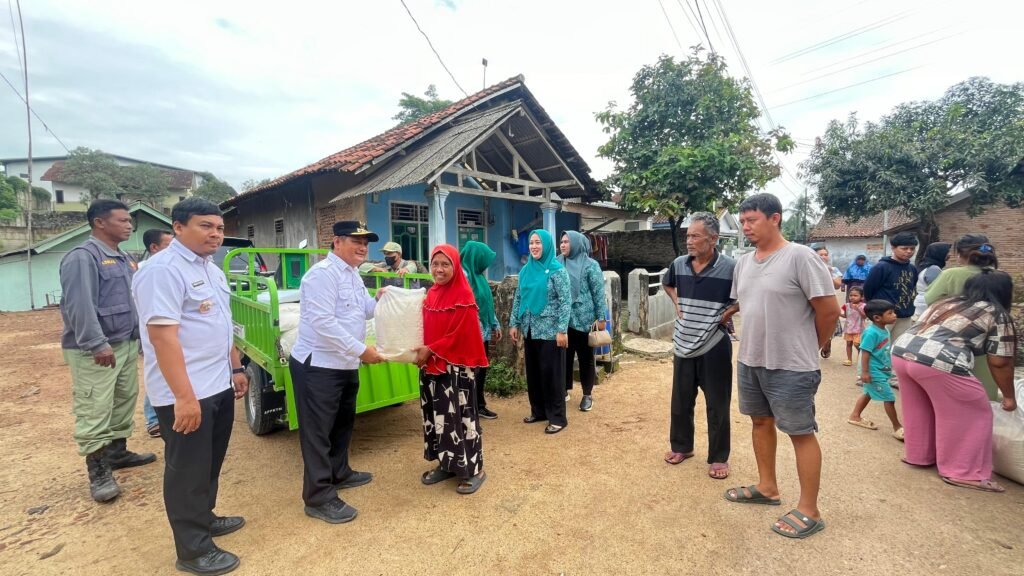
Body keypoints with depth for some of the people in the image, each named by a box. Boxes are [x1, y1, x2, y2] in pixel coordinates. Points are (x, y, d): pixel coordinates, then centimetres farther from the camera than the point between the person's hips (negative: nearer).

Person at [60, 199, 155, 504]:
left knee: (124, 403, 17)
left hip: (127, 344, 9)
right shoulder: (82, 257, -14)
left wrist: (141, 336, 17)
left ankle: (118, 451, 31)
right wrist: (97, 343, -26)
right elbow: (79, 306, -21)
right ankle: (98, 472, 5)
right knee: (94, 412, -3)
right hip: (94, 351, -9)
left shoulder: (125, 258, 15)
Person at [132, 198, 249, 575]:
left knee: (211, 463, 22)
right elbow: (162, 335, -24)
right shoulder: (163, 270, -17)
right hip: (186, 394, -9)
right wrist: (184, 396, -26)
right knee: (188, 470, 6)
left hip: (219, 386, 9)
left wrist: (236, 368, 19)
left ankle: (204, 518, 41)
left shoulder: (211, 269, 12)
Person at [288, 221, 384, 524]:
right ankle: (319, 498, 13)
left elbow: (363, 311, 18)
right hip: (317, 365, -10)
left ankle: (339, 473, 40)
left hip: (345, 364, 10)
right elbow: (323, 323, -27)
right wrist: (361, 349, -27)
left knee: (343, 422, 22)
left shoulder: (352, 274, 12)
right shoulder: (323, 273, -19)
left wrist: (379, 300, -2)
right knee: (318, 431, 1)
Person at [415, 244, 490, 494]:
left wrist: (431, 350, -16)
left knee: (459, 415, 0)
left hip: (457, 366, -7)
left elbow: (460, 334, -16)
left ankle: (473, 468, 14)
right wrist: (423, 351, -2)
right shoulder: (431, 293, 9)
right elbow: (427, 328, 14)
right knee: (437, 414, 14)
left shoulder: (464, 295, -13)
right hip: (432, 364, 7)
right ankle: (445, 463, 30)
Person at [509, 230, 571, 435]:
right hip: (530, 330, 6)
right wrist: (514, 324, 8)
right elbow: (518, 298, 12)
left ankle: (557, 417, 14)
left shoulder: (557, 270, -10)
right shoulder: (526, 270, 8)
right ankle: (538, 411, 29)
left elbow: (566, 301, -13)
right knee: (533, 371, 14)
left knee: (551, 372, 1)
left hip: (550, 330, -6)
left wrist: (562, 330, -18)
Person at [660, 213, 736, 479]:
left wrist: (727, 313, -10)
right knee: (680, 400, 15)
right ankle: (681, 446, 35)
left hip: (715, 346, -4)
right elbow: (667, 284, 21)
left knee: (717, 405, 9)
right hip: (683, 344, 4)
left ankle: (719, 457, 27)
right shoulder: (679, 264, -1)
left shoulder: (731, 268, -15)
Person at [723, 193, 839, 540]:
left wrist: (808, 349, -1)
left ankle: (809, 511, 21)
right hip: (750, 361, 8)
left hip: (791, 367, -7)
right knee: (761, 422, 19)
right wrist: (756, 342, 15)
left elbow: (829, 310, -12)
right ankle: (767, 488, 37)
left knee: (801, 433, 6)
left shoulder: (800, 257, -15)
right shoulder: (743, 262, 6)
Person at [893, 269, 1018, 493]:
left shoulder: (945, 303, 27)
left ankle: (919, 456, 36)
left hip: (901, 353, 7)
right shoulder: (998, 316, 9)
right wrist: (1009, 396, 18)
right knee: (971, 415, 13)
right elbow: (1000, 363, 9)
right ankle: (962, 472, 18)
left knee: (920, 409, 25)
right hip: (938, 364, -7)